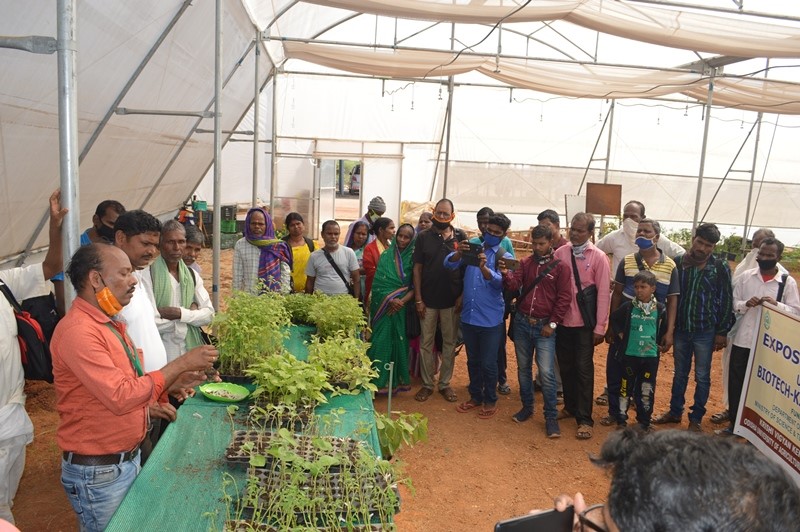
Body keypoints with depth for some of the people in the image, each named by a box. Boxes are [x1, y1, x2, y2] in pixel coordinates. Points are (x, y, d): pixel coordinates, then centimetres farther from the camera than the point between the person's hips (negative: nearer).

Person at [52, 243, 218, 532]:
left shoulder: (111, 324, 8)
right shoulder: (78, 331, -23)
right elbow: (121, 397, -27)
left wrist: (173, 381, -2)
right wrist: (181, 363, -22)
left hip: (130, 458, 8)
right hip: (98, 472, -8)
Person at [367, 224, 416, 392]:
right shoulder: (386, 256, 3)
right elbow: (378, 282, -3)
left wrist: (402, 301, -15)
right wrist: (391, 299, -16)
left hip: (403, 307, 0)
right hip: (384, 307, 1)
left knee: (399, 342, 3)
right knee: (381, 342, 0)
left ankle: (398, 380, 12)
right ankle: (380, 380, 9)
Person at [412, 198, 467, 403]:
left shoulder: (460, 237, 1)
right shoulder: (423, 237, -1)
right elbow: (417, 269, -1)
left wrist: (462, 296, -4)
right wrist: (418, 299, -5)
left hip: (452, 300, 1)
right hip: (428, 300, 0)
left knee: (449, 343, 10)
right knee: (426, 343, 7)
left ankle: (445, 383, 23)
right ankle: (427, 384, 19)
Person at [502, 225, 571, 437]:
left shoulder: (560, 266, -4)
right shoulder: (525, 263, 6)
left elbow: (564, 298, -5)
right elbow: (514, 286, -4)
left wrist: (552, 324, -8)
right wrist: (506, 274, -25)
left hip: (544, 326, -4)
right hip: (521, 323, 4)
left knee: (546, 372, -7)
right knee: (523, 368, 14)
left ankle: (551, 417, 6)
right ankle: (527, 407, 30)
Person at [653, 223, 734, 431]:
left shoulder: (720, 267, -9)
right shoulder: (678, 263, -4)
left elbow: (726, 301, -4)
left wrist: (722, 332, -4)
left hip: (705, 332, -2)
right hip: (681, 329, 2)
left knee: (702, 377, 10)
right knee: (679, 374, 17)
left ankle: (696, 419, 24)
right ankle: (675, 411, 32)